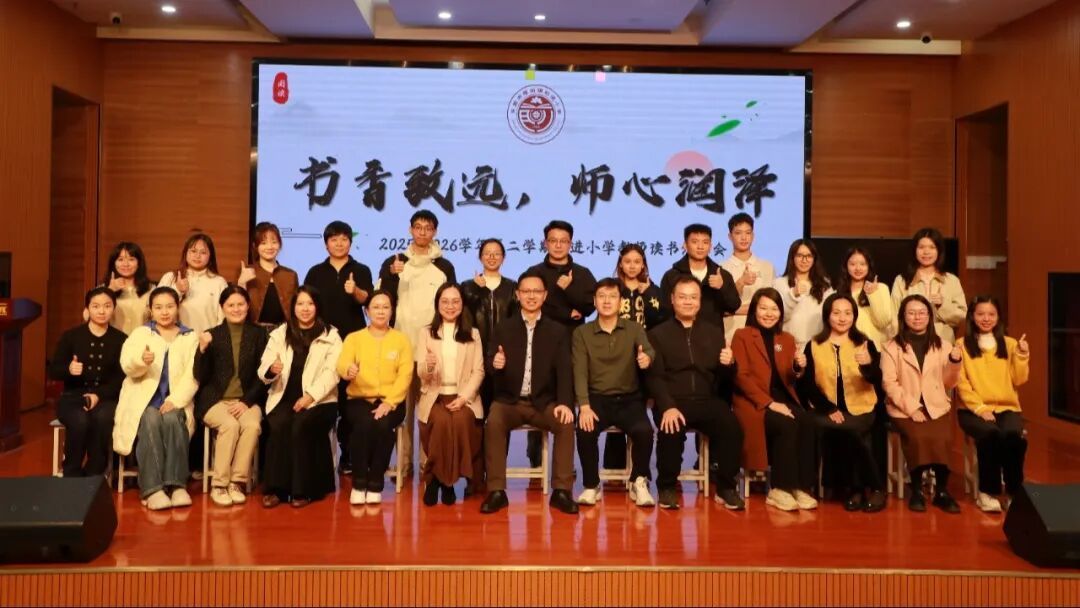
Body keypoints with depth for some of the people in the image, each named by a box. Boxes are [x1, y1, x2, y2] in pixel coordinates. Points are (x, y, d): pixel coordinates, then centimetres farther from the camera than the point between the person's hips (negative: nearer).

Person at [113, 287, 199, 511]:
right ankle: (152, 488, -32)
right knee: (151, 421, -31)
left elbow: (192, 376, 1)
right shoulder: (140, 333, 13)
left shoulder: (190, 337, 12)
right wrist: (141, 360, -28)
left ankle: (176, 485, -28)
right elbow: (127, 366, -5)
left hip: (174, 402, 0)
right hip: (143, 399, 0)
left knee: (172, 420, -31)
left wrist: (175, 400, -15)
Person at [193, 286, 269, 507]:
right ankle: (218, 485, -19)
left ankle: (237, 483, -19)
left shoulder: (258, 334, 9)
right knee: (230, 425, -31)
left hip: (247, 400, 1)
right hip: (215, 400, -1)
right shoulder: (211, 335, 7)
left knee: (253, 425, -30)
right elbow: (201, 377, 0)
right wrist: (203, 349, -17)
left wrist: (247, 402, -9)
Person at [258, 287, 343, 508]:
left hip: (319, 400, -2)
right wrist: (271, 369, -20)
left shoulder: (331, 336, 7)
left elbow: (331, 373, -5)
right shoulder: (279, 334, 14)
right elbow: (263, 371, 5)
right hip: (284, 397, 2)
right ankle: (275, 488, -21)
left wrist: (310, 396, -18)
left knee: (301, 425, -30)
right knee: (278, 425, -29)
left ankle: (303, 489, -20)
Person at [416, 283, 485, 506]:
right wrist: (428, 367, -23)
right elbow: (420, 374, 2)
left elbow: (478, 371, 3)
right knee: (442, 421, -32)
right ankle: (436, 479, -15)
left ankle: (443, 479, -15)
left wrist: (463, 397, -13)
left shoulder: (473, 334, 11)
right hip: (435, 396, 0)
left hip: (464, 397, 0)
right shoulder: (426, 333, 10)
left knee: (461, 420, -32)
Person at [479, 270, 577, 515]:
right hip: (509, 400, 0)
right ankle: (497, 491, -22)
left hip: (544, 402, 0)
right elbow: (487, 365, 0)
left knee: (566, 423, -27)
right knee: (493, 422, -30)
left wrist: (564, 403, -20)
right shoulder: (503, 329, 7)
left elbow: (564, 370, -3)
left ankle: (561, 491, -17)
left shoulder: (558, 331, 6)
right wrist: (495, 364, -26)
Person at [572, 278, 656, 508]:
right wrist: (584, 406, -20)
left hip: (629, 399, 1)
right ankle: (591, 486, -6)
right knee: (585, 431, -30)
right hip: (597, 398, 0)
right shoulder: (581, 333, 4)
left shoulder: (635, 329, 7)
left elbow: (649, 351, -13)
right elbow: (580, 372, -5)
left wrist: (647, 358, -40)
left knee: (644, 431, -28)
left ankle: (639, 483, -2)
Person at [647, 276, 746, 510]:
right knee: (671, 429, -34)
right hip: (673, 402, -2)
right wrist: (668, 407, -18)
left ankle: (725, 487, -8)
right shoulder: (658, 334, 9)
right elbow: (655, 377, -1)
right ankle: (667, 486, -10)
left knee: (732, 427, -28)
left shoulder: (714, 332, 17)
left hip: (708, 400, 2)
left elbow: (725, 377, 13)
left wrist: (729, 364, -12)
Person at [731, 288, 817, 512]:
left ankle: (801, 487, -19)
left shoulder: (787, 339, 19)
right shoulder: (742, 336, 4)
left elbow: (789, 380, 14)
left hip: (784, 399, 4)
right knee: (787, 425, -32)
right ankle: (779, 489, -21)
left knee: (809, 424, -27)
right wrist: (769, 403, -17)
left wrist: (799, 368, -10)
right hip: (754, 402, -4)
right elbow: (741, 376, -7)